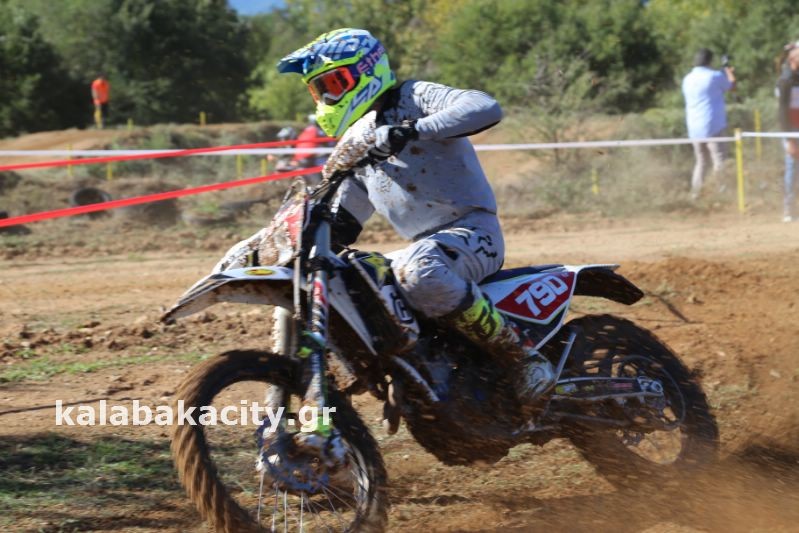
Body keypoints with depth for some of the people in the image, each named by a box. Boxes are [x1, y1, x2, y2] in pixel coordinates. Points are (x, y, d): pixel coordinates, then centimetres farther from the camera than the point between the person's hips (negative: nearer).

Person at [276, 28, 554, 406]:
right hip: (426, 244, 9)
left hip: (472, 231, -9)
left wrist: (414, 130, -34)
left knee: (420, 272, -39)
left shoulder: (414, 98, -5)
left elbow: (486, 108, -26)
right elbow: (342, 224, 26)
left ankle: (522, 356, -29)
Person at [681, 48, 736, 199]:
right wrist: (730, 72, 29)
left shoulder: (687, 79, 10)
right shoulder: (714, 76, -8)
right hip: (712, 127, -6)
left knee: (701, 161, 17)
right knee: (719, 160, -6)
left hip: (694, 129, 6)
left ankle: (695, 193, 15)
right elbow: (732, 86, 8)